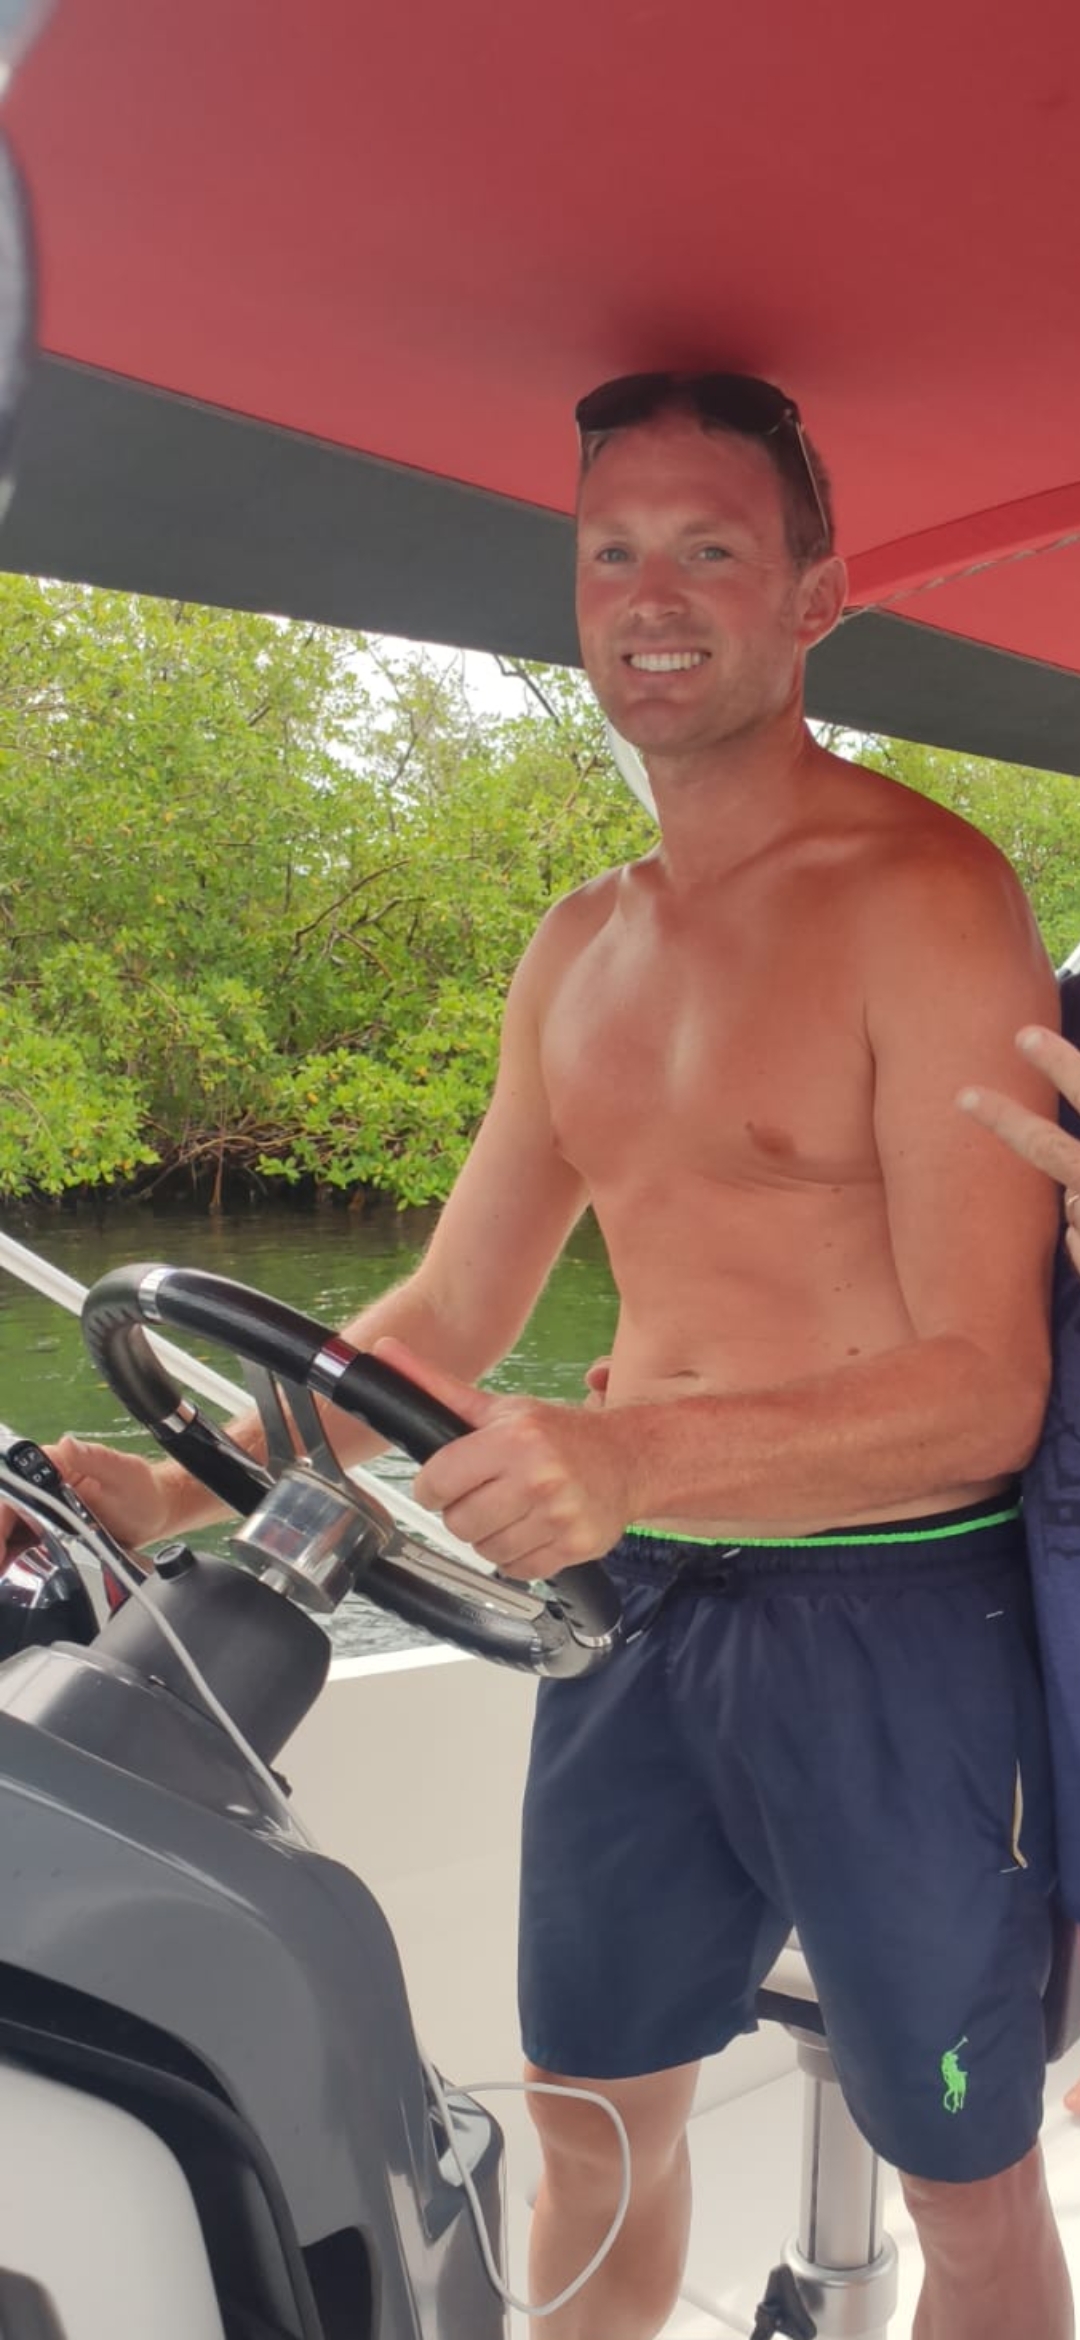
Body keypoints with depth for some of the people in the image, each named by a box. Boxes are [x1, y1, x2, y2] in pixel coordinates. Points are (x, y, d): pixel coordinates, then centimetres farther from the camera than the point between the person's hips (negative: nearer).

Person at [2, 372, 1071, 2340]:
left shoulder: (920, 897, -12)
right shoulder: (578, 952, 9)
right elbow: (440, 1326, 12)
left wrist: (627, 1458, -34)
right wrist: (187, 1494, -2)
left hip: (893, 1611, -5)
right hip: (637, 1607, 6)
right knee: (593, 2126, 19)